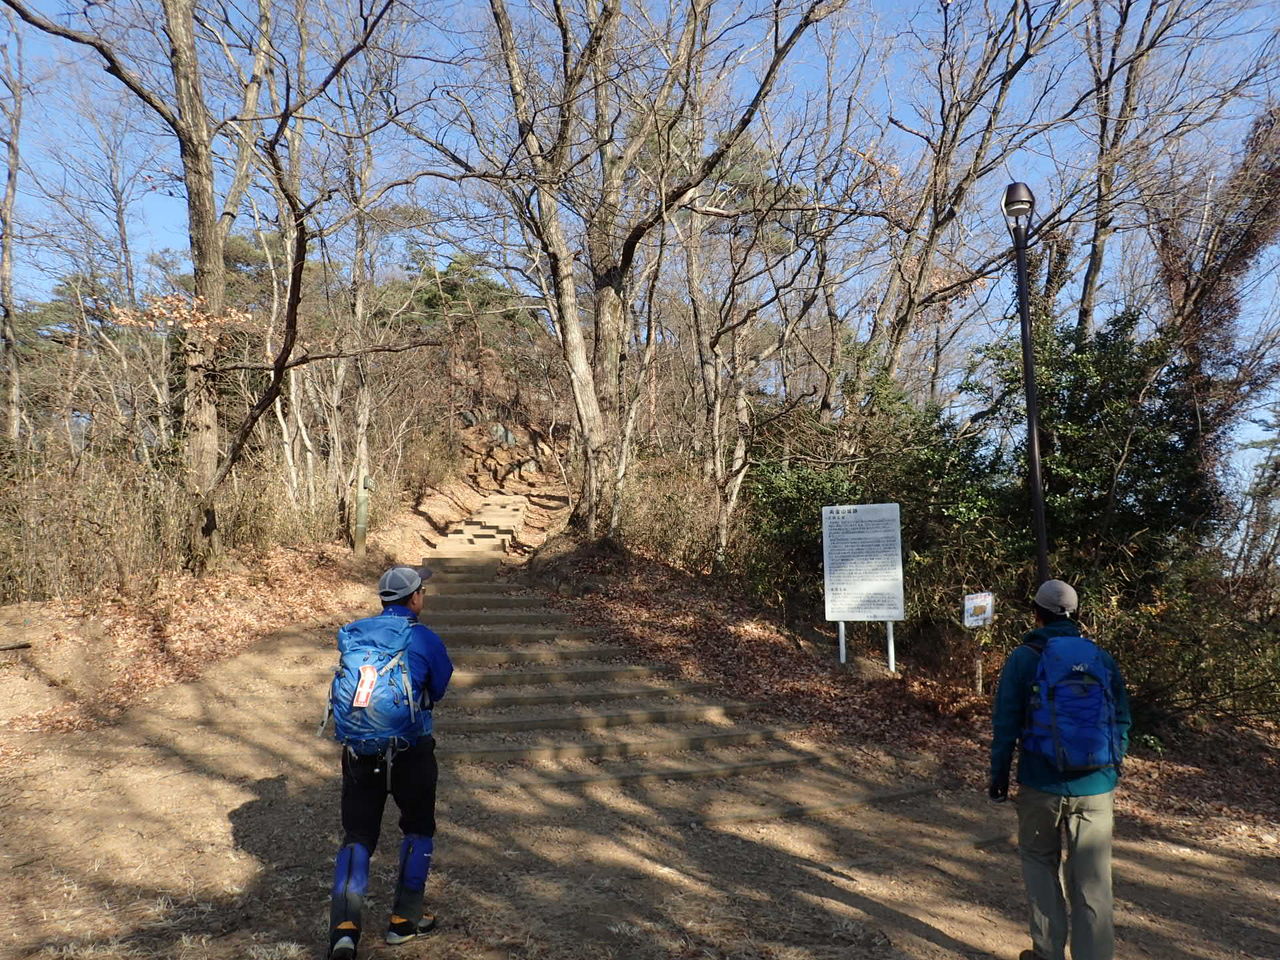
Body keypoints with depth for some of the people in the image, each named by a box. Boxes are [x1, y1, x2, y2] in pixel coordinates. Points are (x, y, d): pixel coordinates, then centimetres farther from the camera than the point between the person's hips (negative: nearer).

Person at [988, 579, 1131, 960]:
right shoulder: (1102, 658, 5)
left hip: (1042, 786, -2)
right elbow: (1122, 722, 9)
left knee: (1040, 864, 16)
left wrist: (998, 776, 5)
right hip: (1096, 787, 2)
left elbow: (1005, 724, -4)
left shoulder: (1025, 657, -4)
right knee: (1092, 881, 8)